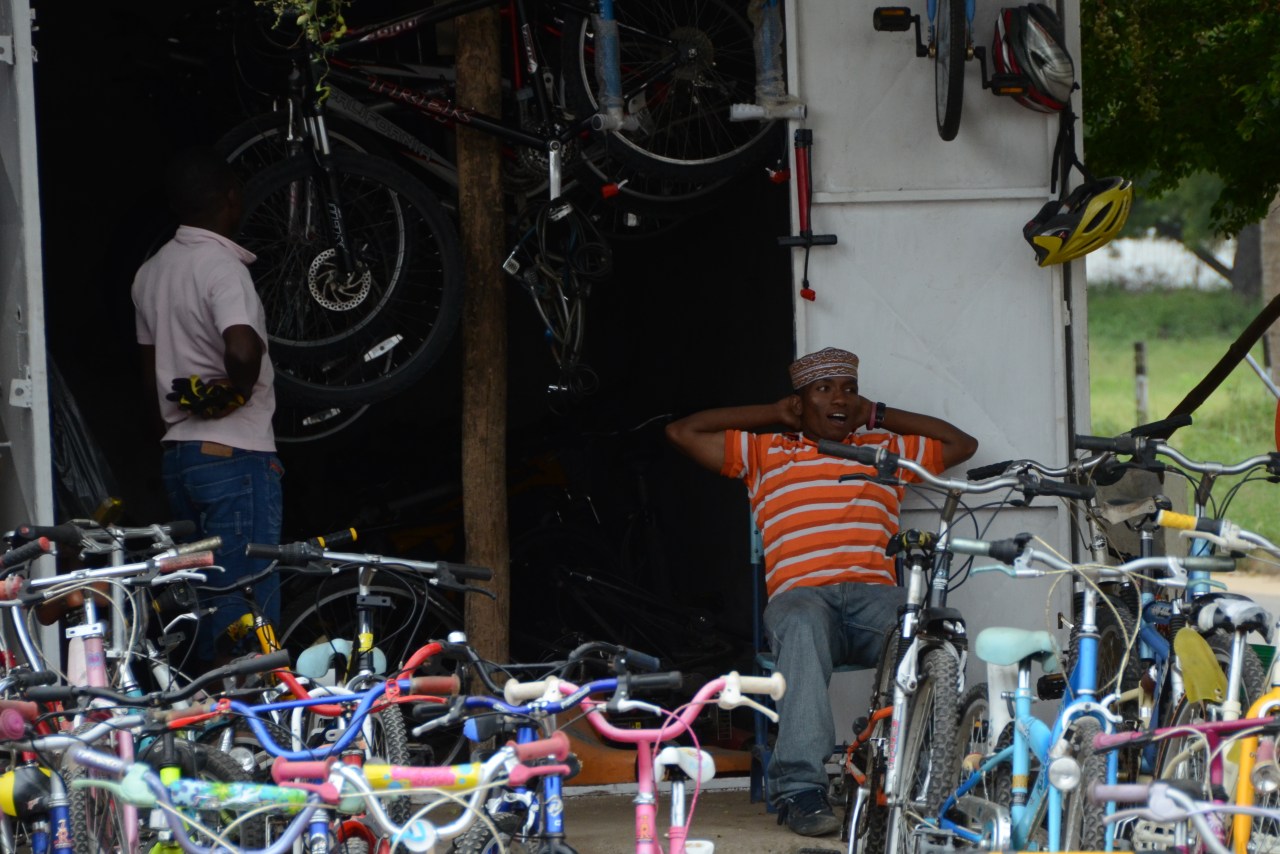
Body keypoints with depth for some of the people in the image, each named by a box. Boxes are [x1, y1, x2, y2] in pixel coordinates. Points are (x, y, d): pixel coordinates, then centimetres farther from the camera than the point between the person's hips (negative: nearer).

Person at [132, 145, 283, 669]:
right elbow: (243, 349, -32)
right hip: (237, 451, -9)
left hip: (178, 452, 9)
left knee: (204, 592, 14)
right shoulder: (221, 266, -16)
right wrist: (236, 391, -13)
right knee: (247, 605, -6)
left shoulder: (151, 272, 12)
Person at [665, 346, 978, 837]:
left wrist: (879, 416, 30)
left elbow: (962, 443, 36)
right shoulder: (764, 452, 26)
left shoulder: (884, 448, 32)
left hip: (876, 594, 2)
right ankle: (800, 787, -48)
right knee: (802, 627, -43)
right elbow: (681, 432, 21)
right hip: (800, 594, -2)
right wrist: (773, 414, 25)